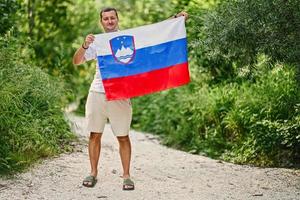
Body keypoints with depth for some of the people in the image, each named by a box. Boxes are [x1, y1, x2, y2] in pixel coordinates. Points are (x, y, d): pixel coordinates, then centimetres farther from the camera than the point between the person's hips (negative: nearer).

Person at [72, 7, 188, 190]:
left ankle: (127, 176, 8)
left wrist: (176, 19, -5)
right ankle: (93, 173, 16)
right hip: (97, 94, 2)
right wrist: (84, 46, -12)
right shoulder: (96, 42, 8)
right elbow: (76, 62, 6)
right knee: (95, 134, 6)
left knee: (123, 137, 1)